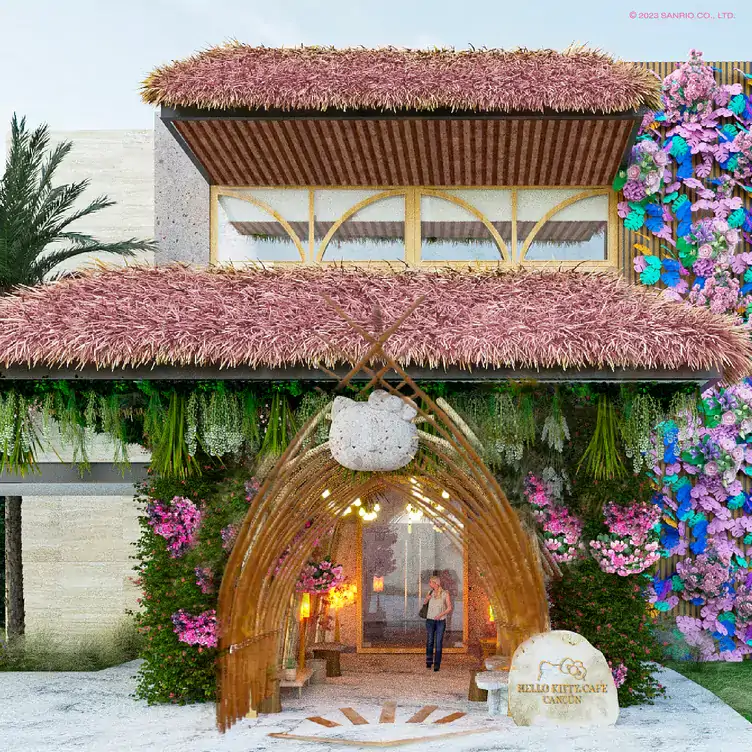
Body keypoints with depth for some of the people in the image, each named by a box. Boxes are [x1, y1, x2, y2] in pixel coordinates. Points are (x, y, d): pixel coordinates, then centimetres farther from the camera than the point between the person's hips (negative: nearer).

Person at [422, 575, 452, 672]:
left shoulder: (445, 594, -5)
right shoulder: (430, 592, 6)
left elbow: (449, 608, -3)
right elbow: (424, 603, 21)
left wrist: (441, 614, -16)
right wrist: (426, 599, -1)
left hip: (440, 621, -3)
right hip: (430, 620, 3)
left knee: (438, 643, -3)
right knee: (429, 642, 1)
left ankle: (437, 664, 0)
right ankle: (429, 662, 13)